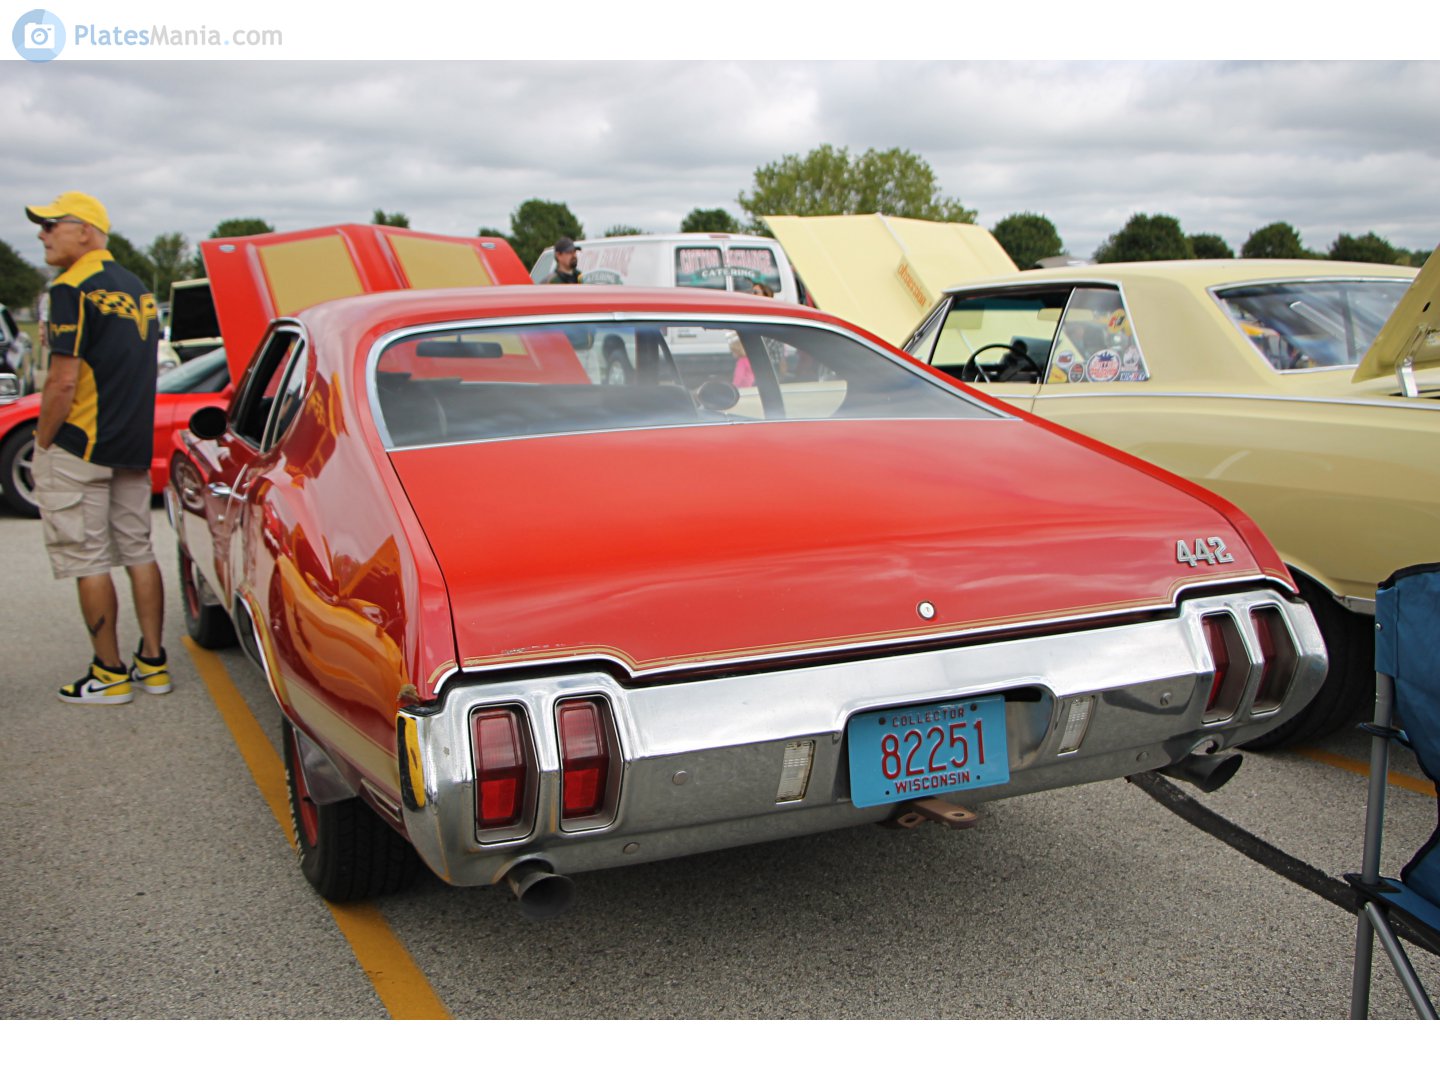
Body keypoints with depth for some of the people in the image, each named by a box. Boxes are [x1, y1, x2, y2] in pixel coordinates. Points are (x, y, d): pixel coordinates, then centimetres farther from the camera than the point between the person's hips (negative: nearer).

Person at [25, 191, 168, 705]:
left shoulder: (72, 289, -13)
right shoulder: (138, 288, 14)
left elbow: (64, 381, -19)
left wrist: (42, 441, -9)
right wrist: (131, 435, 20)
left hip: (79, 449, -8)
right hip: (135, 448, 8)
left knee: (88, 561, -1)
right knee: (138, 551, 12)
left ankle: (109, 675, 5)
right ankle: (152, 662, 16)